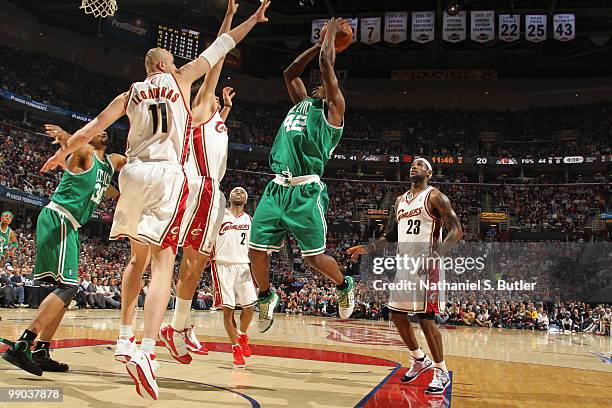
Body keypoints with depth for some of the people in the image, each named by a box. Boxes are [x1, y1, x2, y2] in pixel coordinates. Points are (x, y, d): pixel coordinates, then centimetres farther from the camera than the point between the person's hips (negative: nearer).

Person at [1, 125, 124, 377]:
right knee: (67, 287, -19)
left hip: (68, 226, 10)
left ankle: (41, 352, 11)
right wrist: (64, 136, -50)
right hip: (57, 219, -10)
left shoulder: (112, 161, 19)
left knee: (67, 289, 8)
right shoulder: (85, 152, -4)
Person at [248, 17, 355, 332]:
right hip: (276, 188, 7)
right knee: (256, 250, 3)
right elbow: (290, 73, 31)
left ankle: (344, 286, 26)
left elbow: (326, 63, 1)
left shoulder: (332, 108, 6)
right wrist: (320, 42, 33)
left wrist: (332, 33, 16)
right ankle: (266, 297, 28)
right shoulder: (302, 103, 24)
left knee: (314, 258, -3)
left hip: (305, 191, -6)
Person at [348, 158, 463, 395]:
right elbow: (391, 236, 23)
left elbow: (456, 231, -13)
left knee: (425, 319, -8)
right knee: (397, 315, 10)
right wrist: (367, 248, 11)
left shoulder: (434, 196, -6)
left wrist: (436, 255, -26)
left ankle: (441, 372, 8)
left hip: (427, 266, -8)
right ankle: (420, 360, 29)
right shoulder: (400, 201, 16)